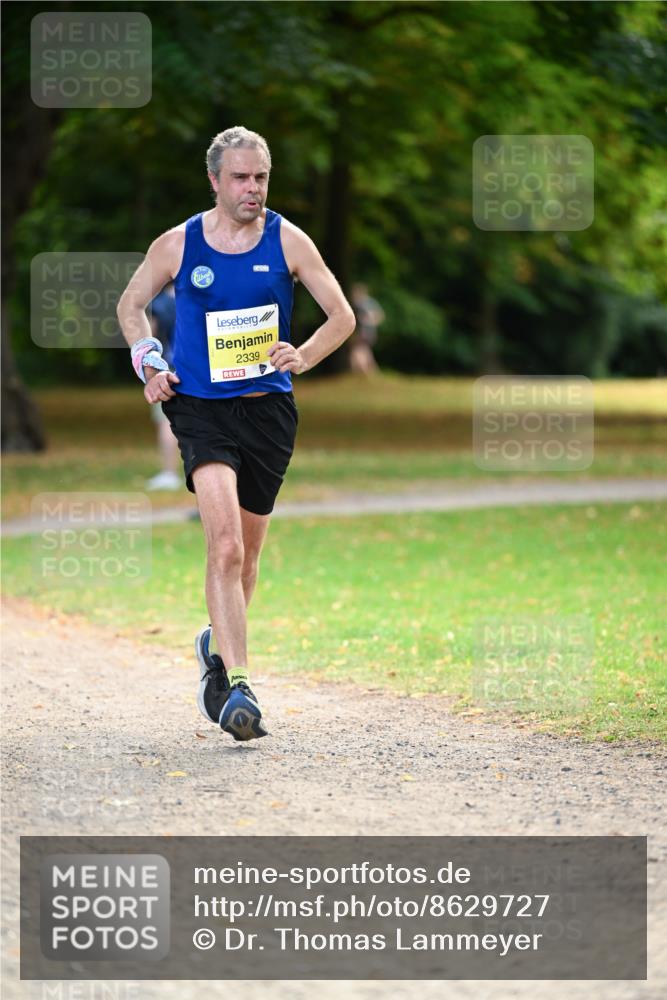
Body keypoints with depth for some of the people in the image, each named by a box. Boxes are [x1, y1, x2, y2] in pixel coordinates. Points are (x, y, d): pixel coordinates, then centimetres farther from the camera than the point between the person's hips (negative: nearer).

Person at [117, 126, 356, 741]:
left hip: (268, 409, 2)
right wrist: (150, 364, 0)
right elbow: (131, 305, 16)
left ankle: (219, 646, 41)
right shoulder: (178, 245, 1)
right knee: (226, 545, -20)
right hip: (200, 408, -2)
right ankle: (238, 686, -25)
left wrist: (304, 356, -14)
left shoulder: (288, 242, 1)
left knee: (246, 553, 13)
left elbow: (342, 316, 5)